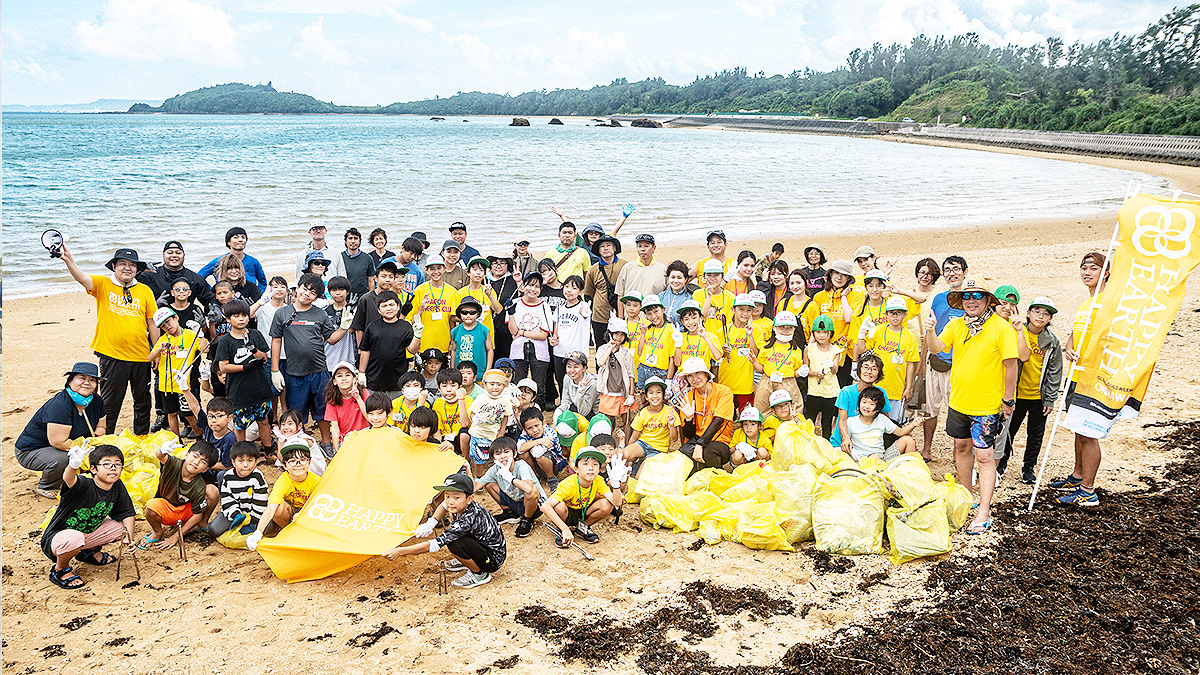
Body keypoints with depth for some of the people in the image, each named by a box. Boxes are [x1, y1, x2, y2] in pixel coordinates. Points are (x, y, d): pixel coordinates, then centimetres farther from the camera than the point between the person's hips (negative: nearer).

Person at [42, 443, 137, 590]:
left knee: (122, 526, -2)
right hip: (56, 538, -6)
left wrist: (130, 539, -12)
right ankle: (60, 569, -6)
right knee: (74, 538, -39)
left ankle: (90, 551, 20)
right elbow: (69, 479, -51)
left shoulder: (118, 487, -8)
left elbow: (127, 513, 0)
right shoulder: (84, 486, -27)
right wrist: (74, 466, -73)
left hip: (88, 534, 6)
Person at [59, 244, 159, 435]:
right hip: (112, 355, -2)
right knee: (110, 403, 5)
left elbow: (152, 323, 8)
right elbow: (81, 278, -19)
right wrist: (69, 260, -38)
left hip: (141, 356, 2)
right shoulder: (103, 285, 1)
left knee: (143, 402, 14)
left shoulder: (145, 291, 5)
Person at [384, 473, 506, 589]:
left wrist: (399, 551, -28)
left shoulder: (467, 520, -33)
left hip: (495, 559, -9)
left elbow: (435, 545, -32)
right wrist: (431, 523, -2)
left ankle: (479, 574, -7)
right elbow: (444, 505, 17)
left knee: (454, 544, -29)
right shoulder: (461, 505, -9)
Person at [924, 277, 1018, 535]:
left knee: (984, 456, -5)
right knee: (962, 447, 17)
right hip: (958, 401, 6)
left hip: (987, 406, -6)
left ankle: (984, 512, -1)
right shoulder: (956, 325, 3)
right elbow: (936, 348, -6)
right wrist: (930, 331, -27)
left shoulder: (1001, 327, -13)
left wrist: (1008, 400, -9)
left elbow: (1011, 366, -11)